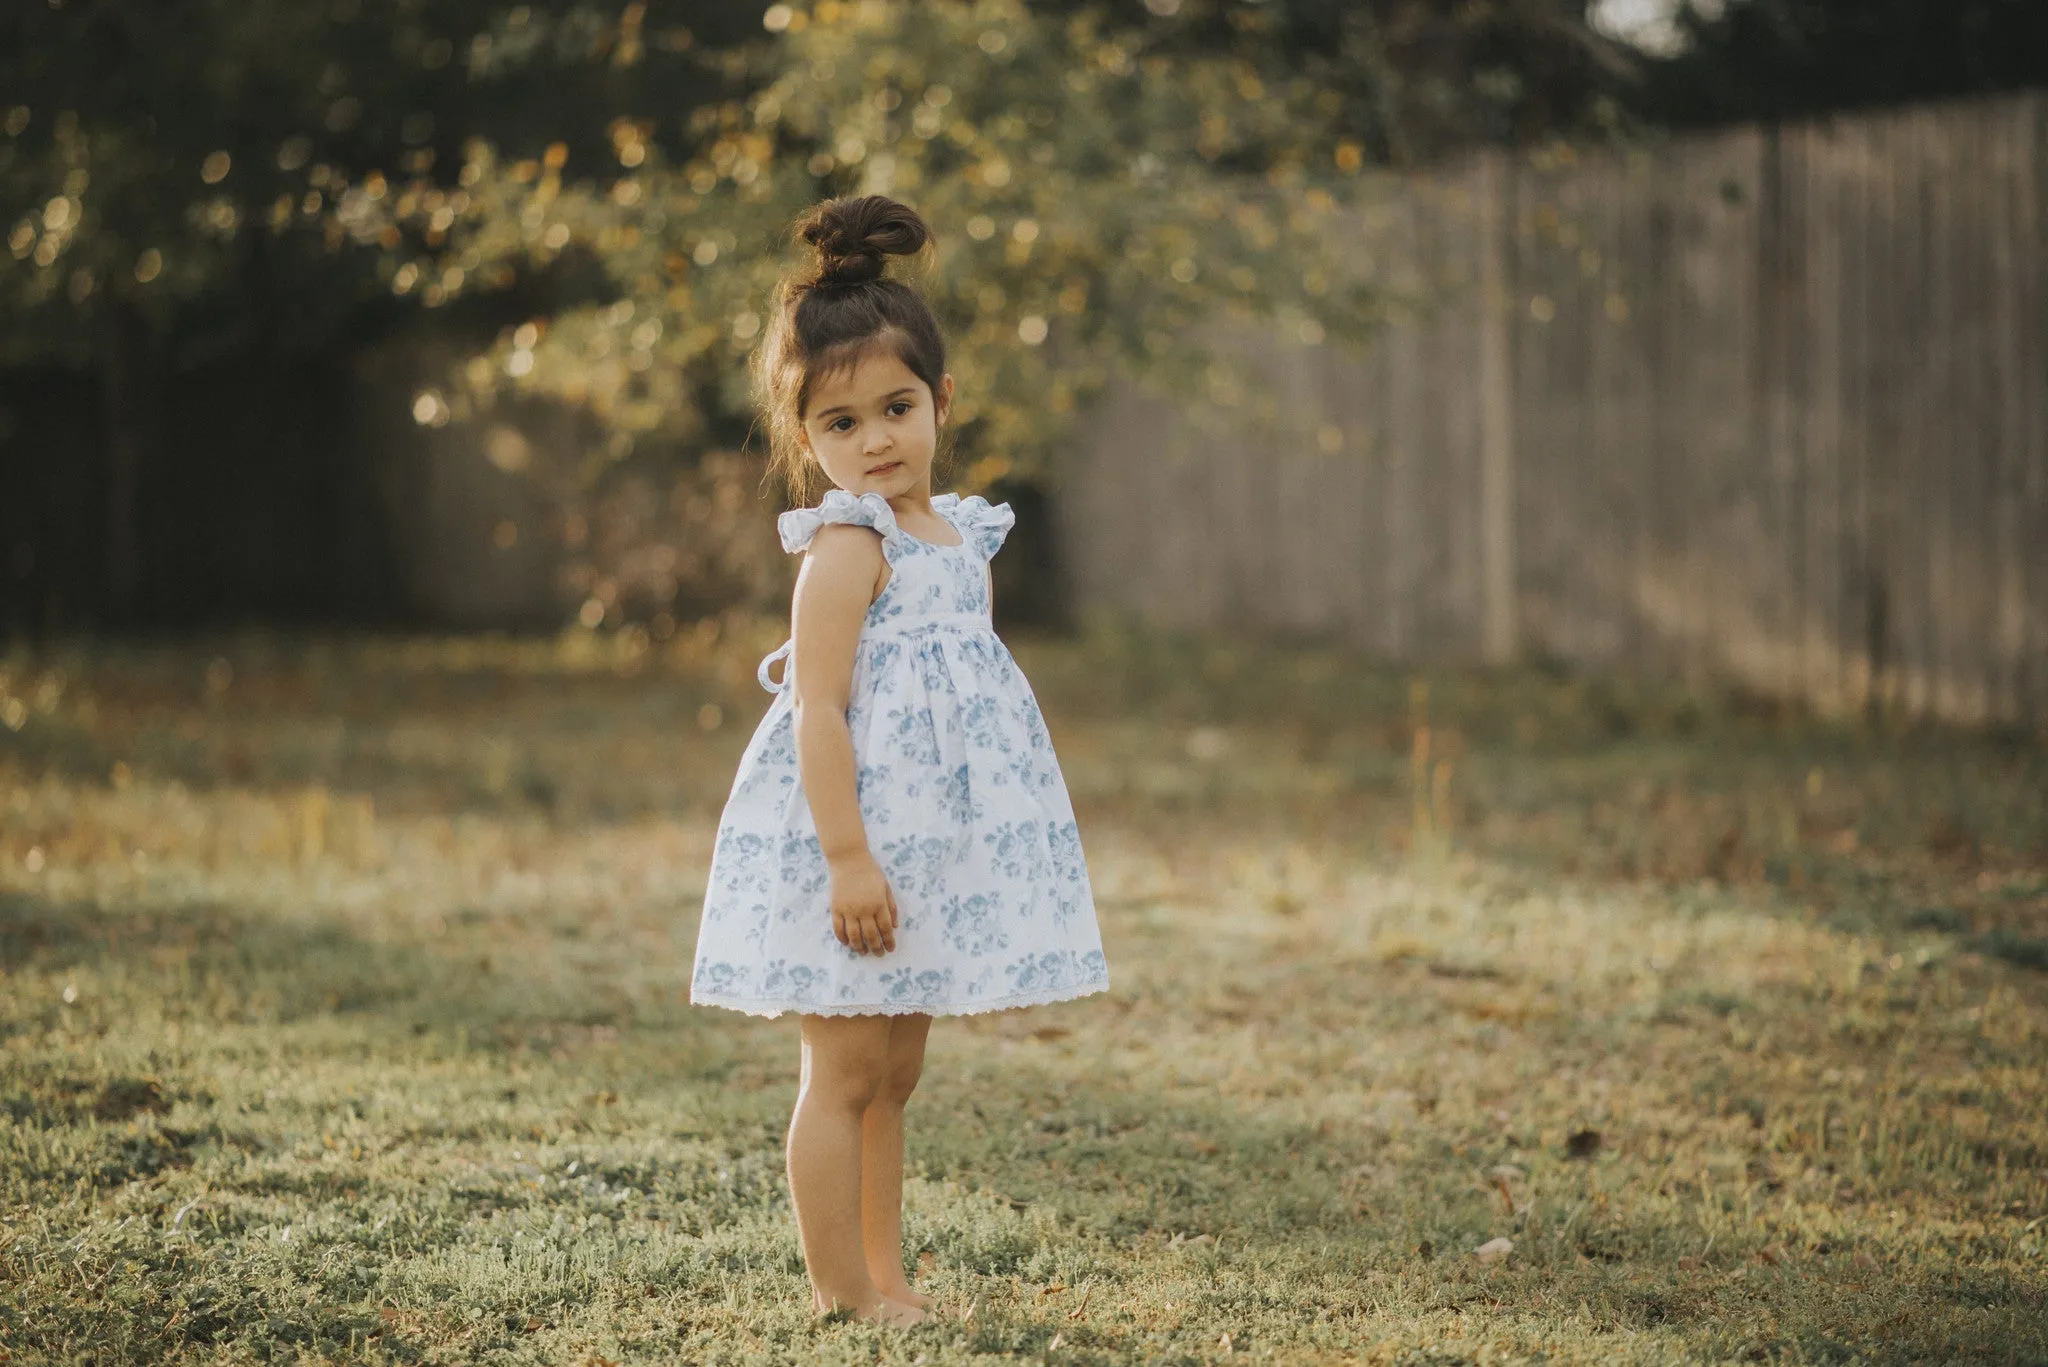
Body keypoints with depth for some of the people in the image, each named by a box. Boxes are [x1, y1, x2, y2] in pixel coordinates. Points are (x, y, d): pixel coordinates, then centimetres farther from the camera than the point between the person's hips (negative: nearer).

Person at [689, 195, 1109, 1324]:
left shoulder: (953, 533, 10)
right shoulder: (847, 547, -14)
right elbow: (818, 711, -20)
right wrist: (850, 857, -25)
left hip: (927, 845, 8)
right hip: (854, 842, -8)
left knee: (892, 1078, 15)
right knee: (843, 1077, -1)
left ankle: (885, 1279, 23)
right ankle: (842, 1299, 4)